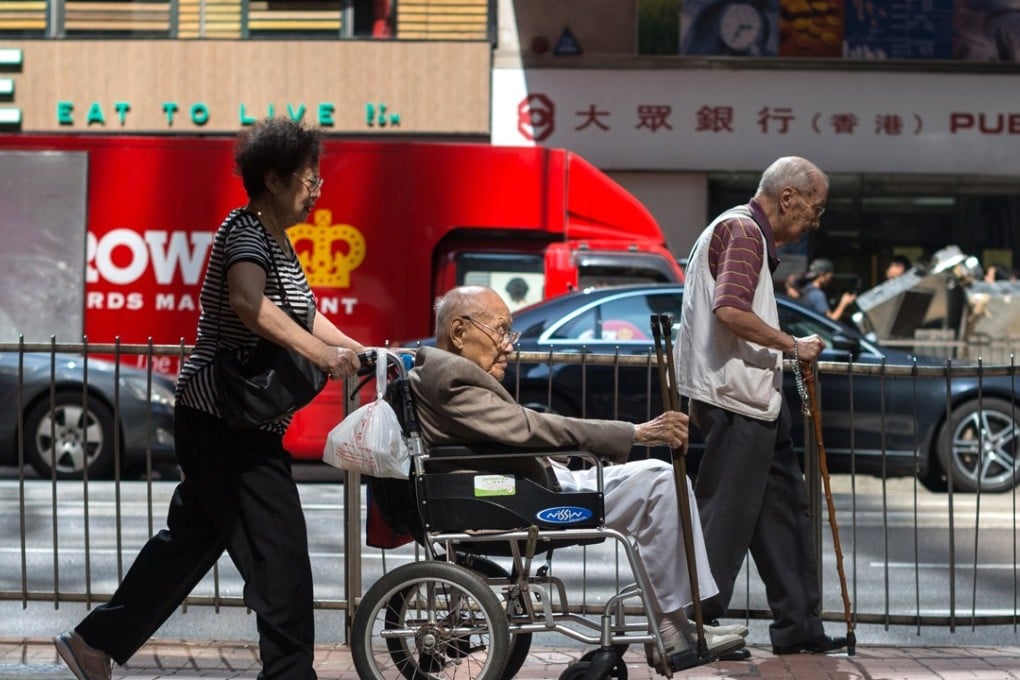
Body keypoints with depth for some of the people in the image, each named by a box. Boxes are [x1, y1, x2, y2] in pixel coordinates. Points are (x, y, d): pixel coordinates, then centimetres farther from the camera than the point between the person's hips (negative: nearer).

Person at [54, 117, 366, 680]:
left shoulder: (274, 239, 16)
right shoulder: (246, 231, -17)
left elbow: (302, 315, 23)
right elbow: (248, 302, -36)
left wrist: (361, 352, 10)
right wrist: (319, 352, -38)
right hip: (229, 423, -11)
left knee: (190, 536, 18)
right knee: (279, 555, -8)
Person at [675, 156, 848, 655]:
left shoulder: (743, 230, 22)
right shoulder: (743, 230, -12)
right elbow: (730, 310, -27)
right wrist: (793, 345, -17)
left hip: (752, 398, 11)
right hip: (735, 396, -11)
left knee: (784, 504, 11)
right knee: (725, 515, -7)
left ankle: (797, 624, 15)